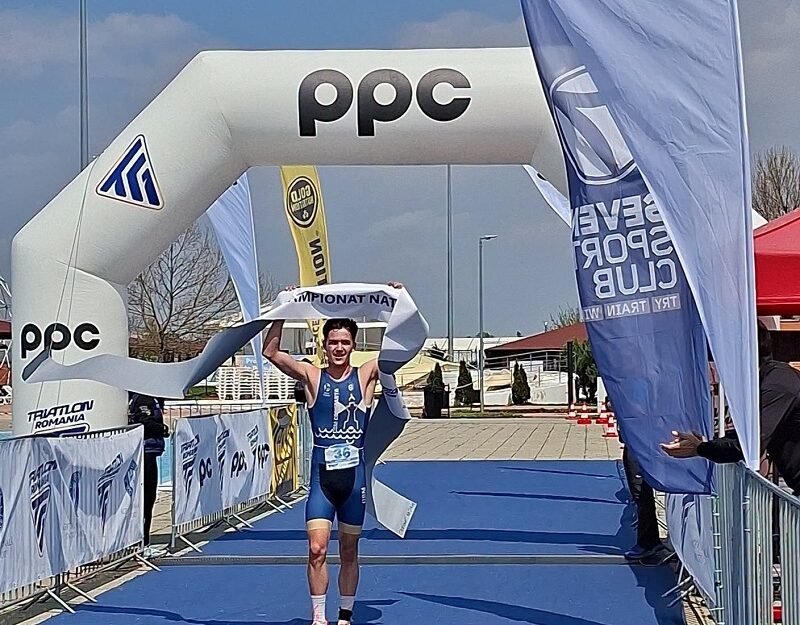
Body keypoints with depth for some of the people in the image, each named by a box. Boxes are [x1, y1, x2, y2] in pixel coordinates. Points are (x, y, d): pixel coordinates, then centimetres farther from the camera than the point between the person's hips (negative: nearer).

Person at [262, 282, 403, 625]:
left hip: (354, 474, 1)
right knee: (317, 549, -10)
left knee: (349, 551, 10)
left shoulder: (366, 376, 3)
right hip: (322, 473, -1)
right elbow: (270, 351, -5)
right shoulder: (312, 376, 2)